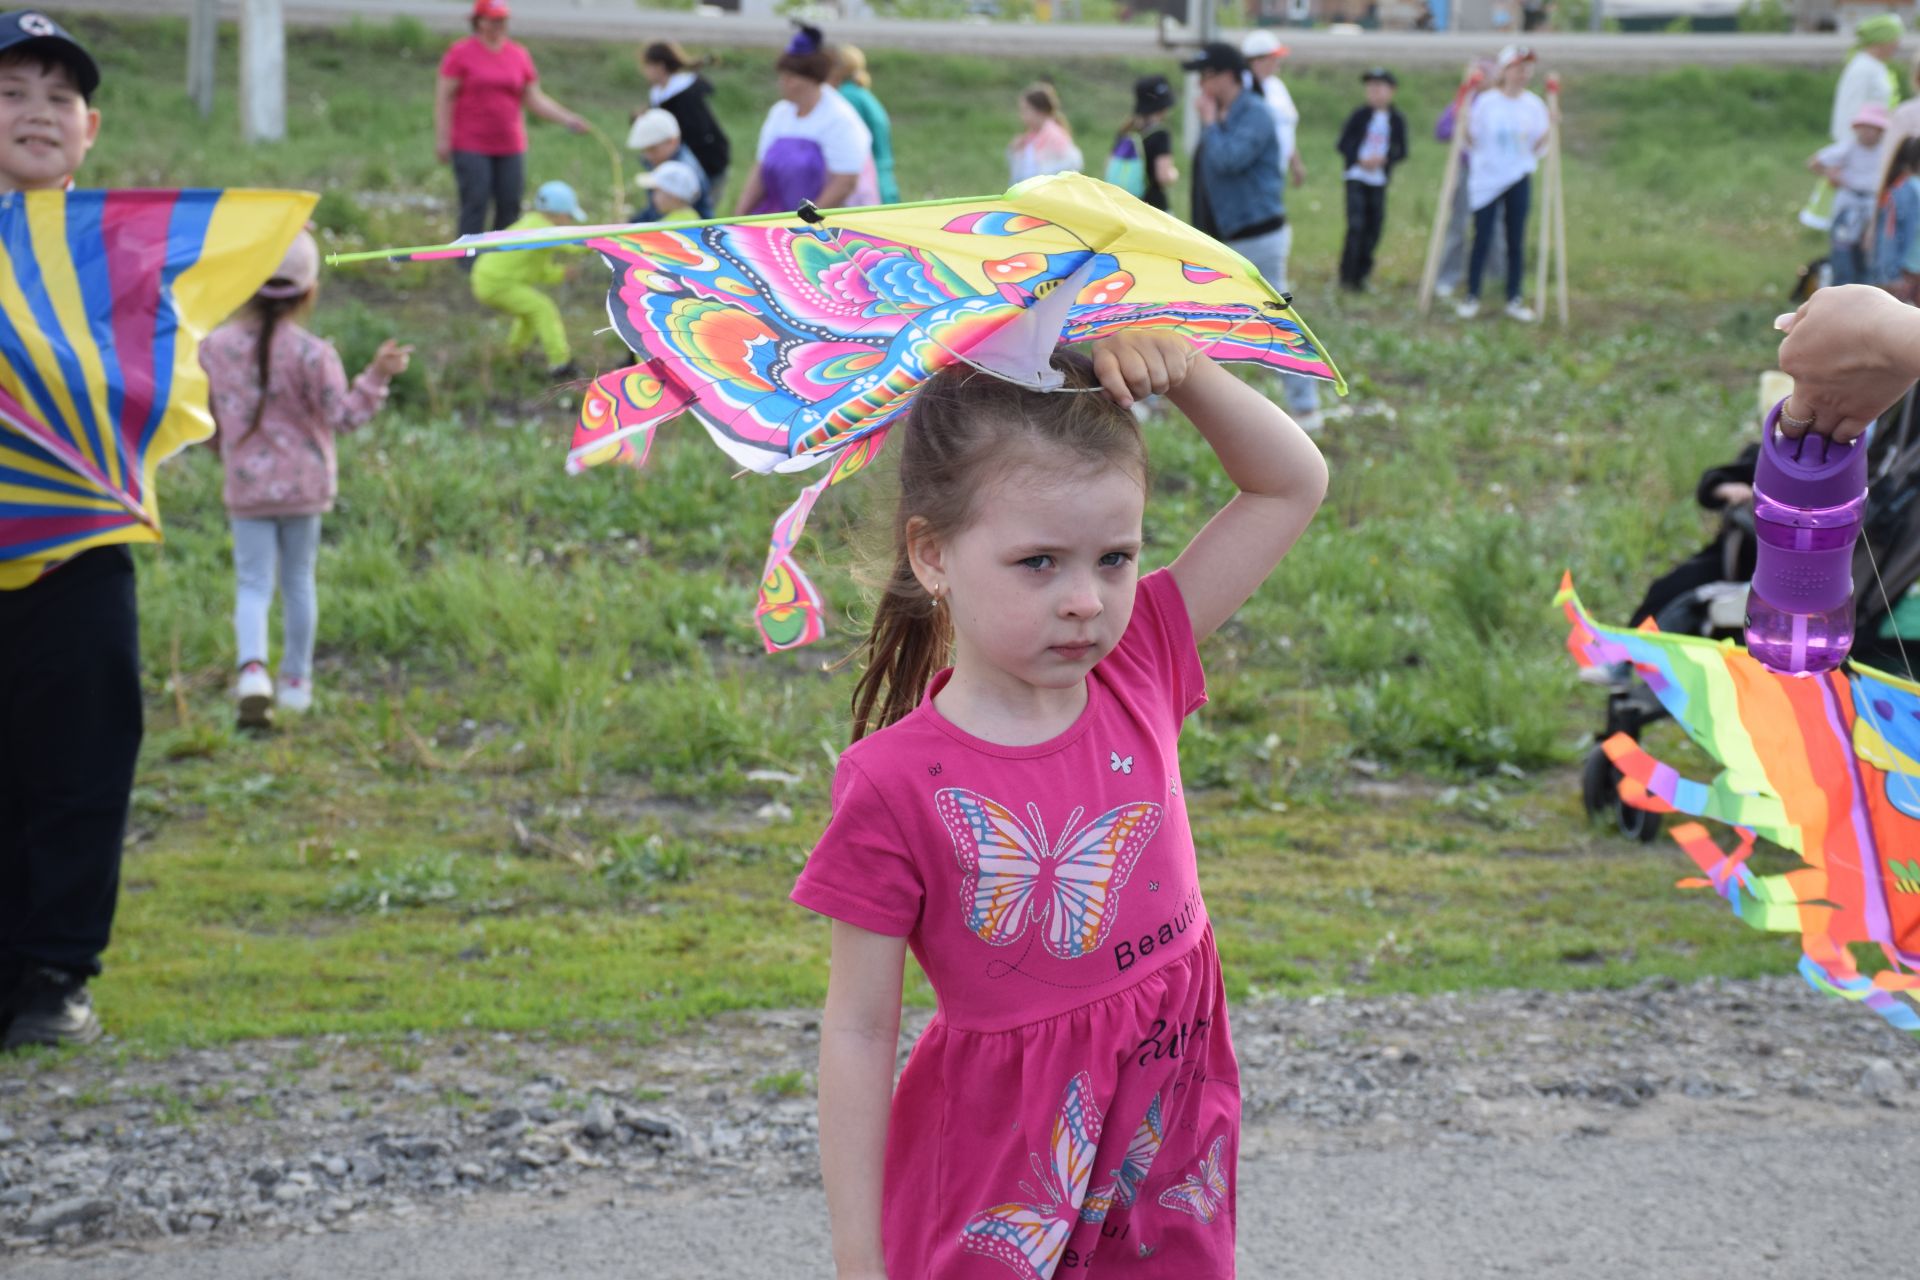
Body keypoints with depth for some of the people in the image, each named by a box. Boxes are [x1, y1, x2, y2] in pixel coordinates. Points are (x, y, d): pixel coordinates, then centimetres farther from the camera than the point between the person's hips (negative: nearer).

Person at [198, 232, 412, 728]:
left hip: (246, 487, 1)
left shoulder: (215, 347, -2)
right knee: (298, 580, 14)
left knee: (253, 584, 3)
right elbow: (342, 414, -17)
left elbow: (205, 419, 9)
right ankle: (296, 681, 23)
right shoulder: (310, 353, -13)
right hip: (304, 485, -1)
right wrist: (376, 376, -18)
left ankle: (252, 667, -23)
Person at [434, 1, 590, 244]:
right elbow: (443, 98, -3)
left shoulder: (520, 56, 9)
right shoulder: (461, 53, -2)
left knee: (510, 208, 3)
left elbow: (536, 100, 11)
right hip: (471, 148, -4)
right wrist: (442, 138, -9)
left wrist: (568, 120, 0)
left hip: (510, 147, 4)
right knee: (475, 206, -8)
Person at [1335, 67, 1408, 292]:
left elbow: (1401, 152, 6)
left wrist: (1384, 160, -13)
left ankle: (1361, 274, 14)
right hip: (1356, 177, -3)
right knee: (1356, 226, -11)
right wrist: (1360, 160, -15)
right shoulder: (1360, 115, -3)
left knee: (1373, 228, 2)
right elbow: (1343, 144, 0)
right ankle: (1347, 276, -4)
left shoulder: (1397, 120, 2)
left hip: (1379, 180, 3)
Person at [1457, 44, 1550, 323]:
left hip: (1518, 180, 2)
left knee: (1516, 241, 4)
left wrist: (1548, 130, -11)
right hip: (1486, 179, -2)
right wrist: (1465, 125, -19)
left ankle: (1514, 299, 11)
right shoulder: (1485, 103, -5)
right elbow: (1472, 142, -2)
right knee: (1482, 239, -1)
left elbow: (1536, 148, 5)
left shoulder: (1534, 105, 2)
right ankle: (1471, 297, 9)